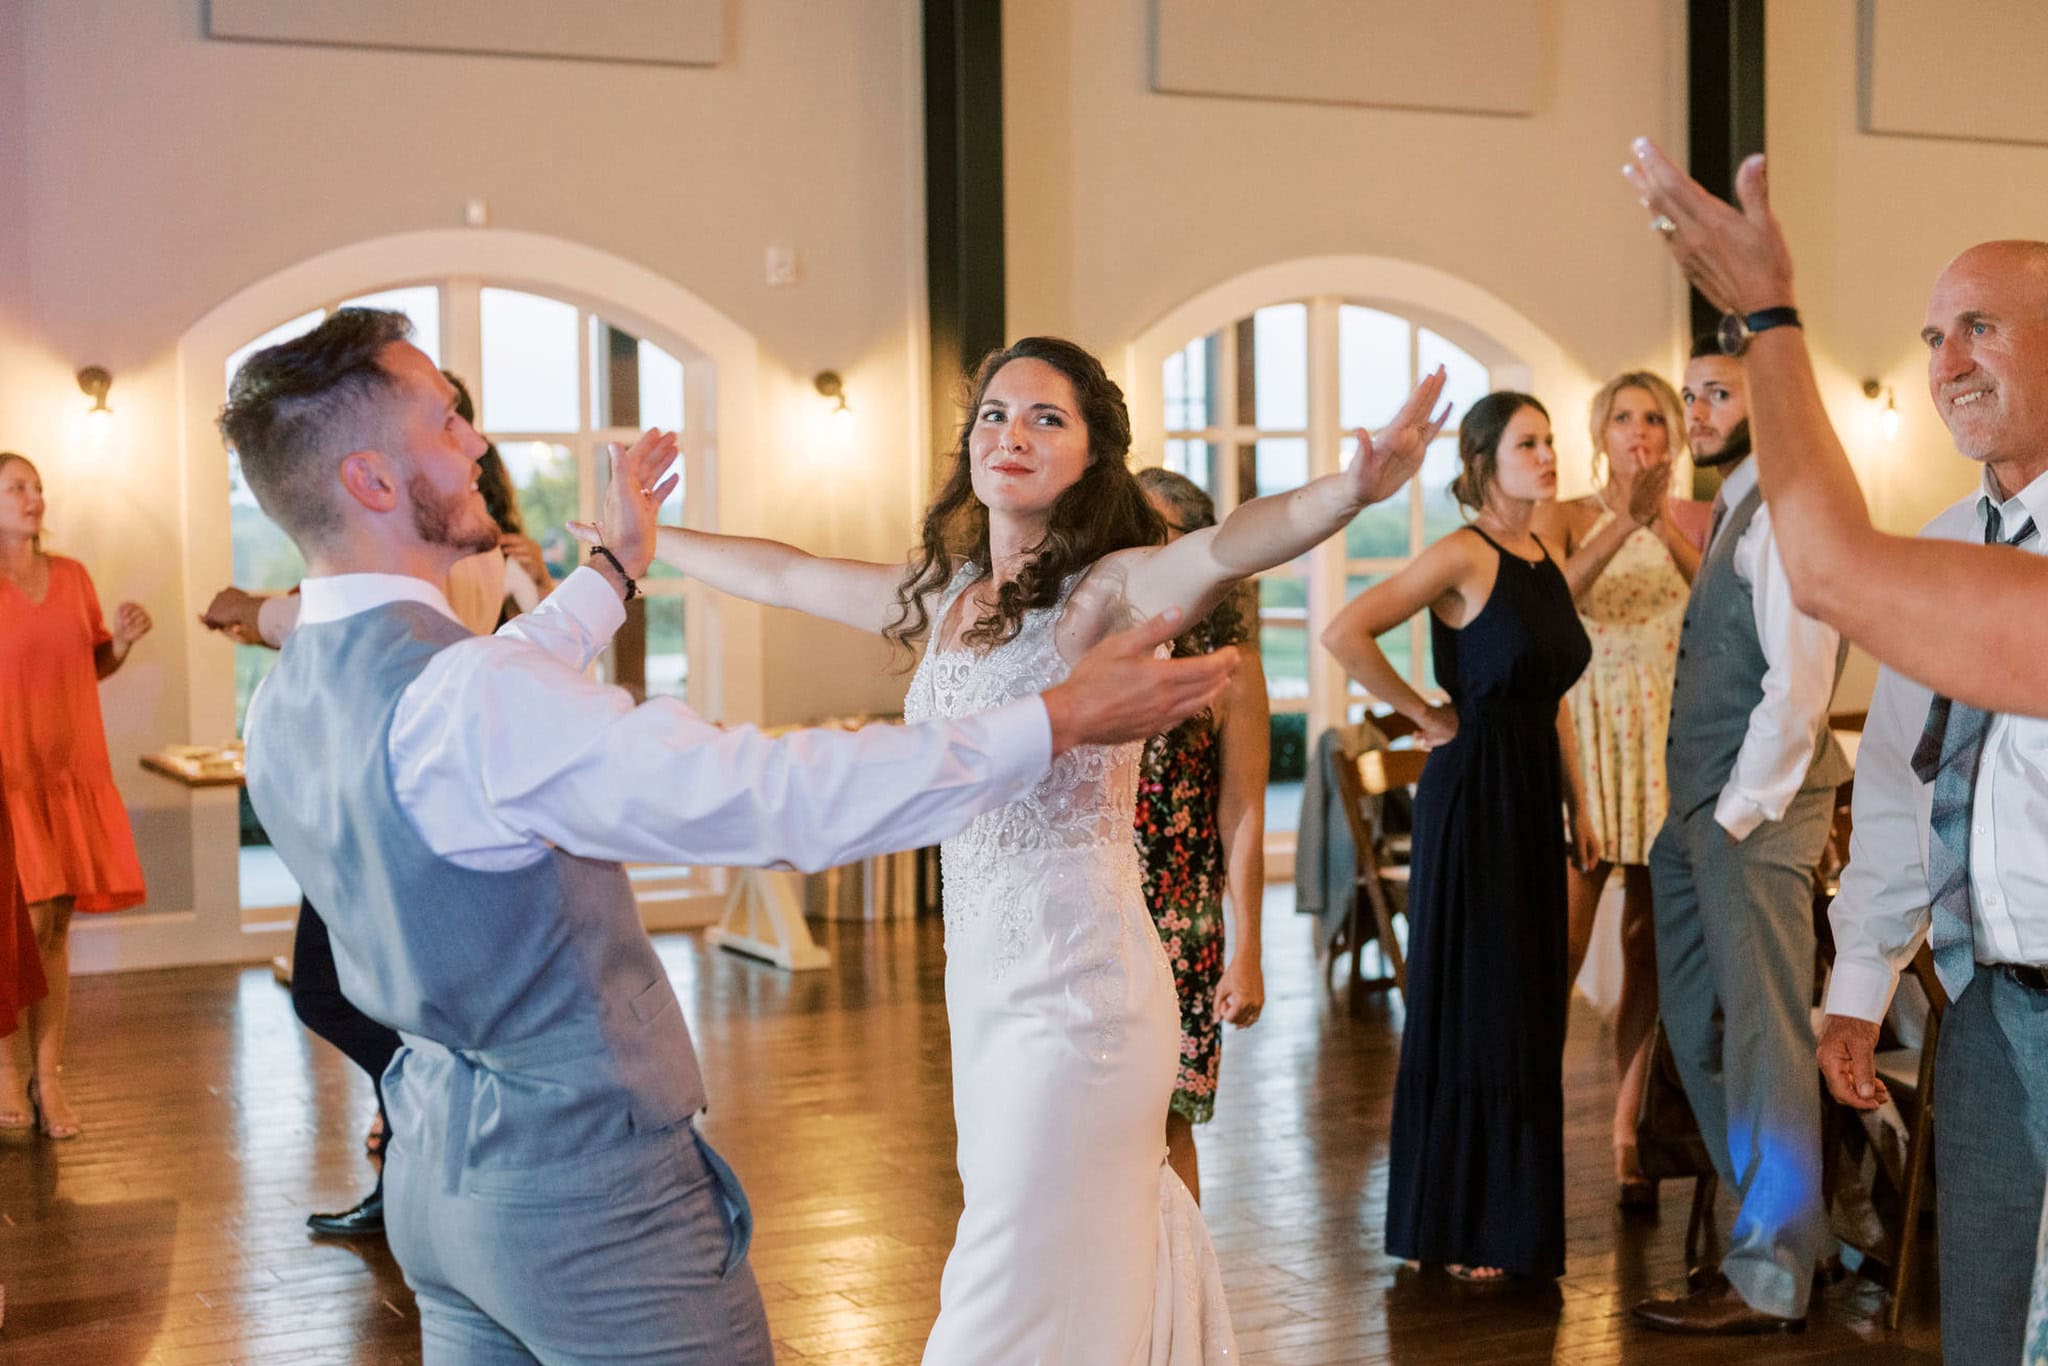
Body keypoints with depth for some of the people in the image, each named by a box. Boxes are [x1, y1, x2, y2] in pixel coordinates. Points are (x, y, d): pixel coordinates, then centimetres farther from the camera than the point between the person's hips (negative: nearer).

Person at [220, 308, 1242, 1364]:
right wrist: (1061, 719, -24)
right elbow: (785, 798, -30)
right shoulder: (458, 693, -27)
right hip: (583, 1185, -9)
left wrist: (612, 574, 34)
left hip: (434, 1165, 9)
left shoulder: (284, 709, 2)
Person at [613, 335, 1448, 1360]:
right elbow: (785, 575, 23)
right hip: (980, 979, 7)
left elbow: (1228, 545, -33)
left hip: (1078, 988, -7)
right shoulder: (945, 593, 8)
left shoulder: (1109, 591, -13)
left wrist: (1352, 491, -52)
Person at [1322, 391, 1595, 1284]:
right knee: (1470, 1003, 0)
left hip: (1533, 791, 8)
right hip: (1472, 790, -8)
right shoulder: (1465, 555, -13)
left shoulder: (1545, 559, 11)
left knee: (1530, 1004, 12)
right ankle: (1455, 1231, 12)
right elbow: (1345, 634, -24)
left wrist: (1578, 807, 15)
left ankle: (1516, 1217, 24)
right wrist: (1426, 717, -13)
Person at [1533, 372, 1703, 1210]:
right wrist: (1624, 521, -26)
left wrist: (1665, 523, -20)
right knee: (1559, 945, -10)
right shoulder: (1565, 517, 5)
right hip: (1585, 735, -2)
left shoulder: (1696, 520, 10)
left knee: (1651, 951, 5)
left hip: (1671, 742, 3)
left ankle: (1629, 1138, 13)